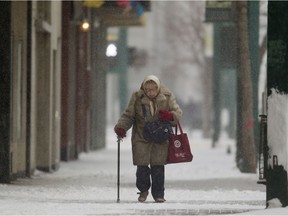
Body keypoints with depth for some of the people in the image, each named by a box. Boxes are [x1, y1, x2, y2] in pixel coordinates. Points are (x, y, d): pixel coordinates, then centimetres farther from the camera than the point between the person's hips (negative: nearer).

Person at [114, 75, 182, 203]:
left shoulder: (167, 97, -3)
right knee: (142, 166, -3)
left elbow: (178, 112, 1)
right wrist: (121, 127, -13)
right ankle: (143, 190, 20)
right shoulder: (137, 98, -3)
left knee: (158, 167, -3)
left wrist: (169, 116, -22)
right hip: (141, 138, 0)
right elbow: (128, 115, 4)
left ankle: (158, 194, 11)